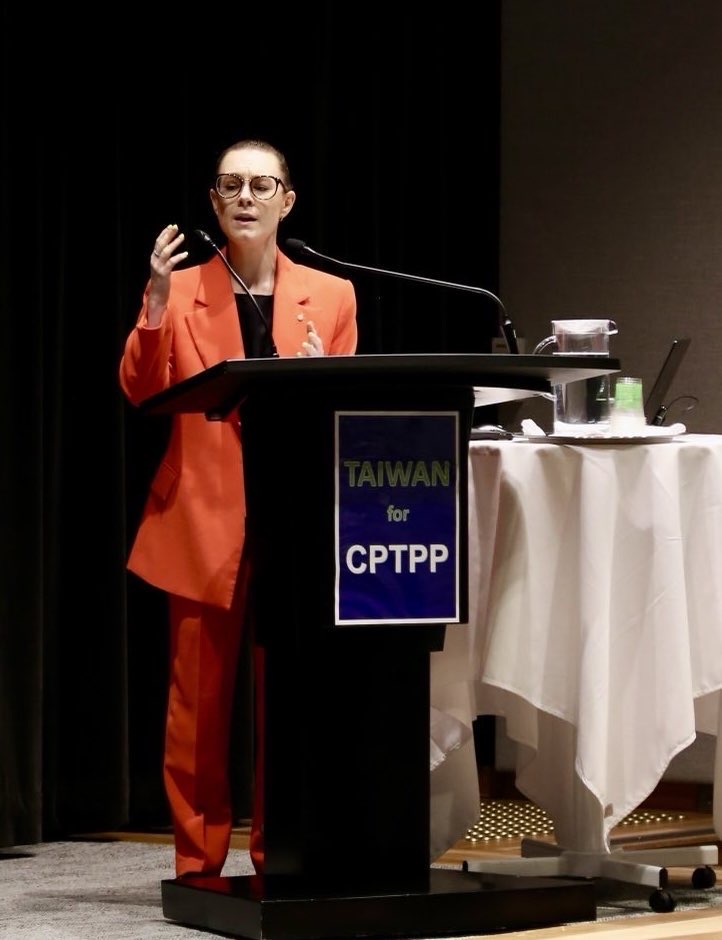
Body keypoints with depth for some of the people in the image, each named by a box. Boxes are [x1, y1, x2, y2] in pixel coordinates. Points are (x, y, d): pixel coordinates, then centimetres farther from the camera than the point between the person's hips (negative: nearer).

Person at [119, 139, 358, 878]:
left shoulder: (331, 297, 9)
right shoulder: (181, 292, 6)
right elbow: (141, 391, -6)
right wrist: (156, 303, -18)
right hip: (205, 519, -1)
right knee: (200, 695, 1)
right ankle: (199, 859, 8)